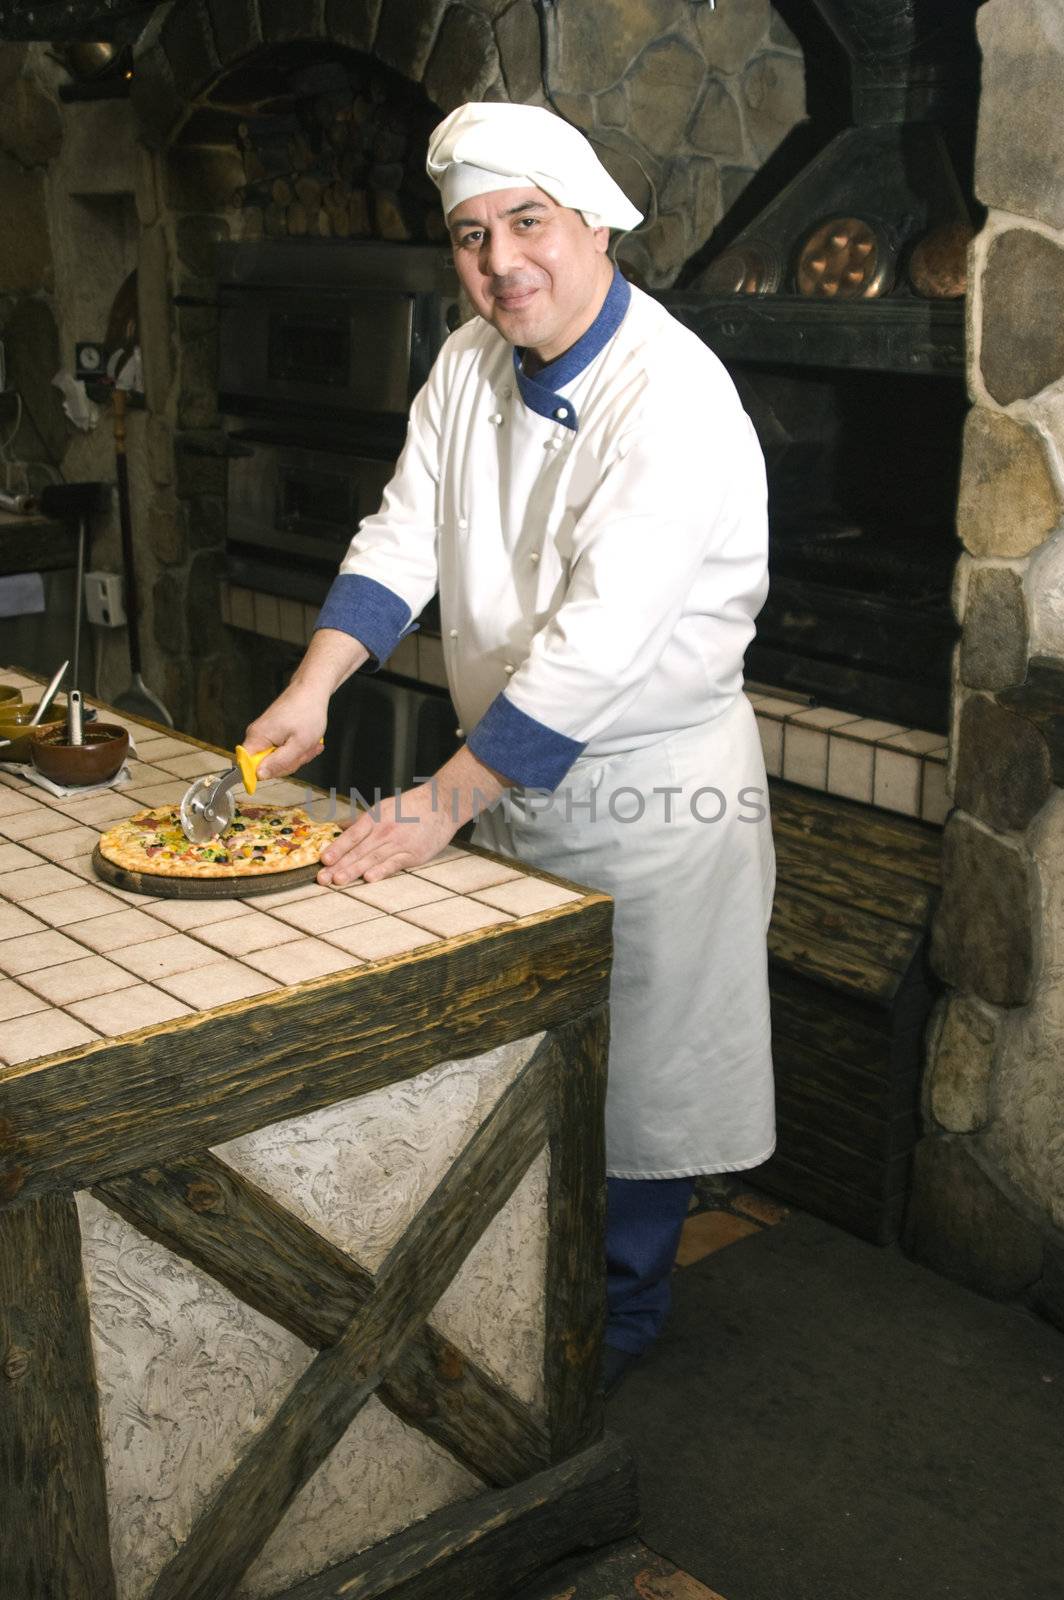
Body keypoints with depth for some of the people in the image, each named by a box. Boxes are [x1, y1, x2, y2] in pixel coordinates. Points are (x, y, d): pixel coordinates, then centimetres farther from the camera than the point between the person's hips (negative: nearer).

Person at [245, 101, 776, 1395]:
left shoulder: (673, 398, -24)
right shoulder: (470, 365, 2)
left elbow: (599, 638, -31)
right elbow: (402, 535, 1)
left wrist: (442, 802, -32)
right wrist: (310, 690, -14)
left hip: (652, 791, -6)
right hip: (510, 764, 7)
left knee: (635, 1074, 9)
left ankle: (619, 1321, 32)